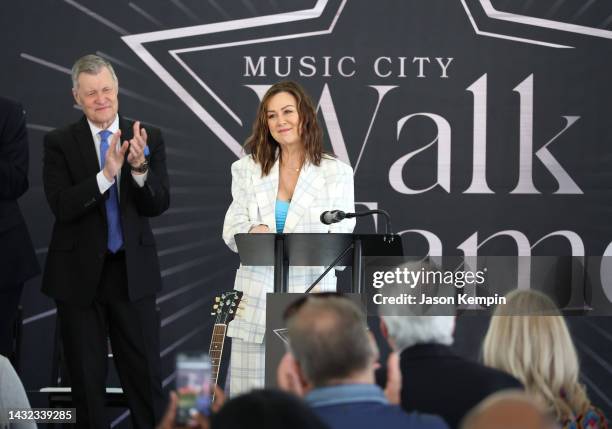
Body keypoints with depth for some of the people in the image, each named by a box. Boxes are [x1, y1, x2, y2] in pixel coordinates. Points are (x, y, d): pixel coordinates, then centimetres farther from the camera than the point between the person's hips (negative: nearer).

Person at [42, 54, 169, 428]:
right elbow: (62, 206, -15)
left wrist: (140, 168, -25)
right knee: (87, 378, 9)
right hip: (79, 273, -1)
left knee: (146, 372, 3)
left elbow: (159, 204, -6)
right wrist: (106, 174, -28)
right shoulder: (60, 143, -3)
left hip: (133, 271, 1)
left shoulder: (148, 139, 1)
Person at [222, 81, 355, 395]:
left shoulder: (336, 173, 4)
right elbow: (231, 229, 5)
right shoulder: (248, 169, 11)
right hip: (256, 301, 2)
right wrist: (255, 231, -19)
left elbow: (342, 235, -2)